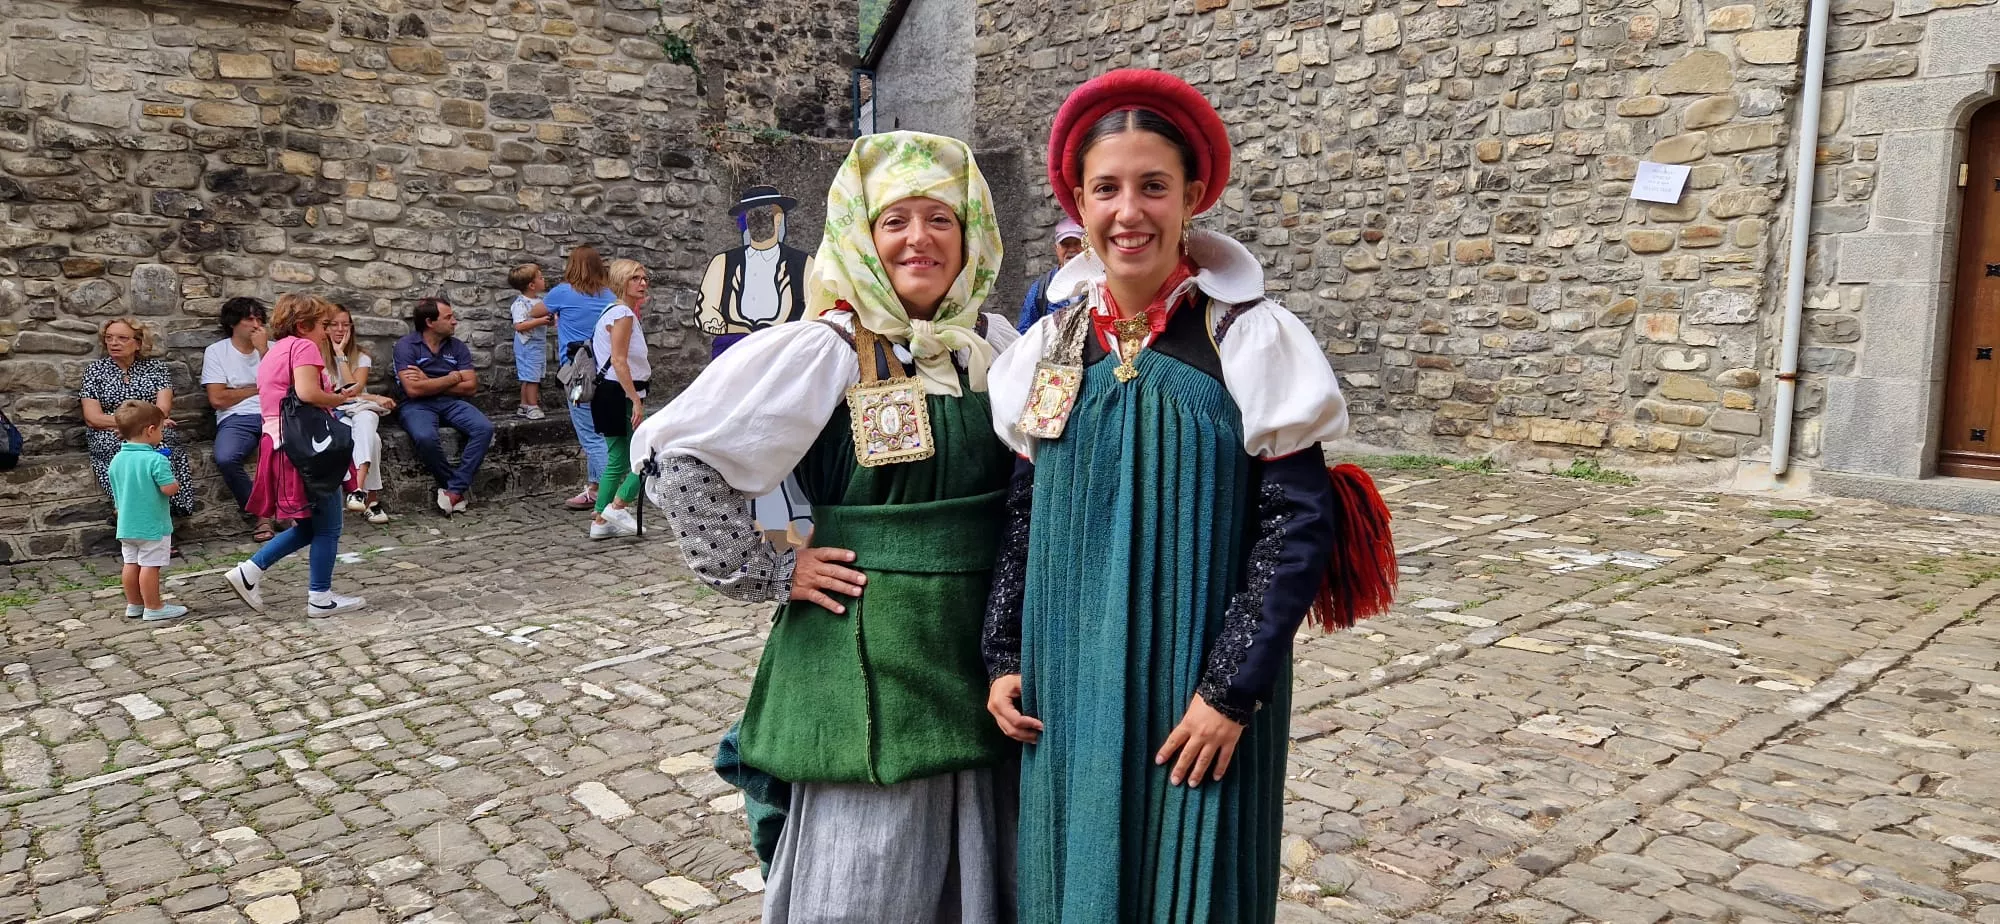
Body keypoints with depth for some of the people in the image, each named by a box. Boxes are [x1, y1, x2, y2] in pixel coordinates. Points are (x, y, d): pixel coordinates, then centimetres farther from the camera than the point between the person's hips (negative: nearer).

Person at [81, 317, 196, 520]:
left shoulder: (156, 367, 13)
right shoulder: (94, 370, 14)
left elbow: (163, 409, 0)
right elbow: (92, 418, 3)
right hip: (108, 436, 1)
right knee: (122, 445, -36)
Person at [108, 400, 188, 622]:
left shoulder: (117, 460, 5)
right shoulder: (155, 460, -20)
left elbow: (116, 493, 13)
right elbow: (169, 489, -25)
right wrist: (176, 482, -4)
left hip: (126, 525, 8)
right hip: (152, 525, -8)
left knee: (131, 563, 16)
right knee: (150, 566, -3)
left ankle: (133, 604, 26)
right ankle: (153, 607, 2)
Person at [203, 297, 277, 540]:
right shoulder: (215, 351, 8)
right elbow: (218, 399, -2)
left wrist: (263, 352, -4)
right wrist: (259, 388, 5)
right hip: (236, 419, -1)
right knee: (225, 458, -34)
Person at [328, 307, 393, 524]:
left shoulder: (361, 357, 10)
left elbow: (353, 389, -7)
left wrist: (341, 354, -5)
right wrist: (374, 398, -11)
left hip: (361, 410, 1)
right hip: (333, 414, -1)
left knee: (365, 421, -38)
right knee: (370, 438, -35)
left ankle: (359, 490, -51)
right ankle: (373, 499, -39)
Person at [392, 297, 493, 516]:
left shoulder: (457, 346, 10)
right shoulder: (406, 345, -4)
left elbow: (470, 386, 1)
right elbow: (413, 389, -16)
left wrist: (430, 384, -7)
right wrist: (452, 378, -5)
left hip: (451, 402, 4)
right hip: (417, 406, -4)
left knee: (484, 428, -25)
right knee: (426, 437, -37)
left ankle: (454, 490, -23)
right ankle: (457, 486, -14)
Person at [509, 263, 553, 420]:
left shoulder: (539, 300, 9)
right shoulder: (520, 304, -17)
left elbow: (543, 316, 21)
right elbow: (519, 326, -25)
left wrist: (551, 319, -1)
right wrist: (539, 321, -27)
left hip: (539, 344, 9)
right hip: (528, 344, -9)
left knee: (528, 378, 14)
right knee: (531, 377, -5)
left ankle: (524, 407, 21)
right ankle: (533, 407, 0)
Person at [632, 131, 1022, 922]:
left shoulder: (996, 345, 4)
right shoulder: (823, 352, -10)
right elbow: (671, 451, -13)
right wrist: (769, 573, -11)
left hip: (984, 650, 5)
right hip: (868, 657, -4)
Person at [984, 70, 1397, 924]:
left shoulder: (1249, 338, -11)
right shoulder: (1051, 344, 2)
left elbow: (1299, 524, -12)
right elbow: (1023, 514, 9)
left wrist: (1233, 690, -15)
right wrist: (1003, 657, 4)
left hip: (1199, 690, -3)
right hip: (1068, 686, 4)